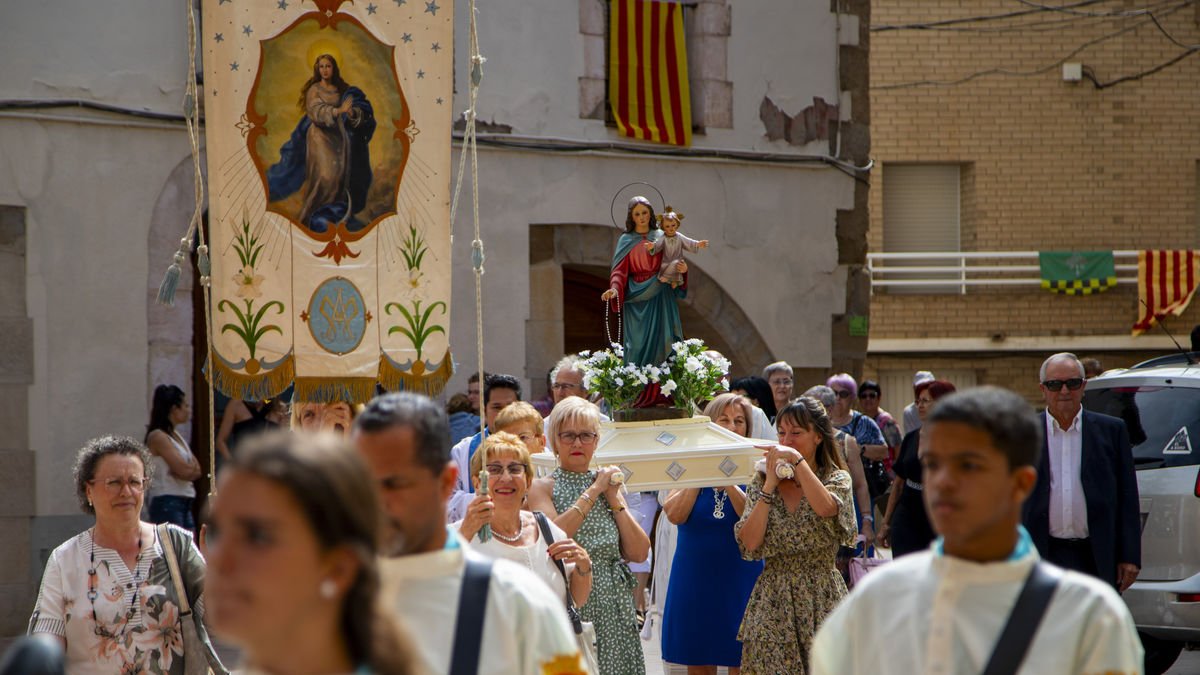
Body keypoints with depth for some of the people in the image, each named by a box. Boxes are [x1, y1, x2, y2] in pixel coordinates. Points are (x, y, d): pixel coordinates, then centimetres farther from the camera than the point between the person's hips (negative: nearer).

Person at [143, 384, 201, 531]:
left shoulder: (175, 436, 17)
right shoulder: (158, 437, -11)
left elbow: (196, 470, 8)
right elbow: (184, 470, -18)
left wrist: (189, 469, -10)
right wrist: (192, 467, 2)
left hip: (184, 504, 9)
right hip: (167, 504, -9)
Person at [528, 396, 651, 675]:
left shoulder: (608, 484, 14)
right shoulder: (543, 487, 2)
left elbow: (639, 553, 7)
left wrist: (614, 498, -1)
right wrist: (593, 492, -12)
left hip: (613, 607, 4)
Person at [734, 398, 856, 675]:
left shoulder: (837, 479, 3)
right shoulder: (762, 481, 9)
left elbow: (825, 507, -22)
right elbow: (749, 544, -3)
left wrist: (797, 460, -16)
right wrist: (770, 486, -5)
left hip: (821, 600, -2)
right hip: (773, 601, 2)